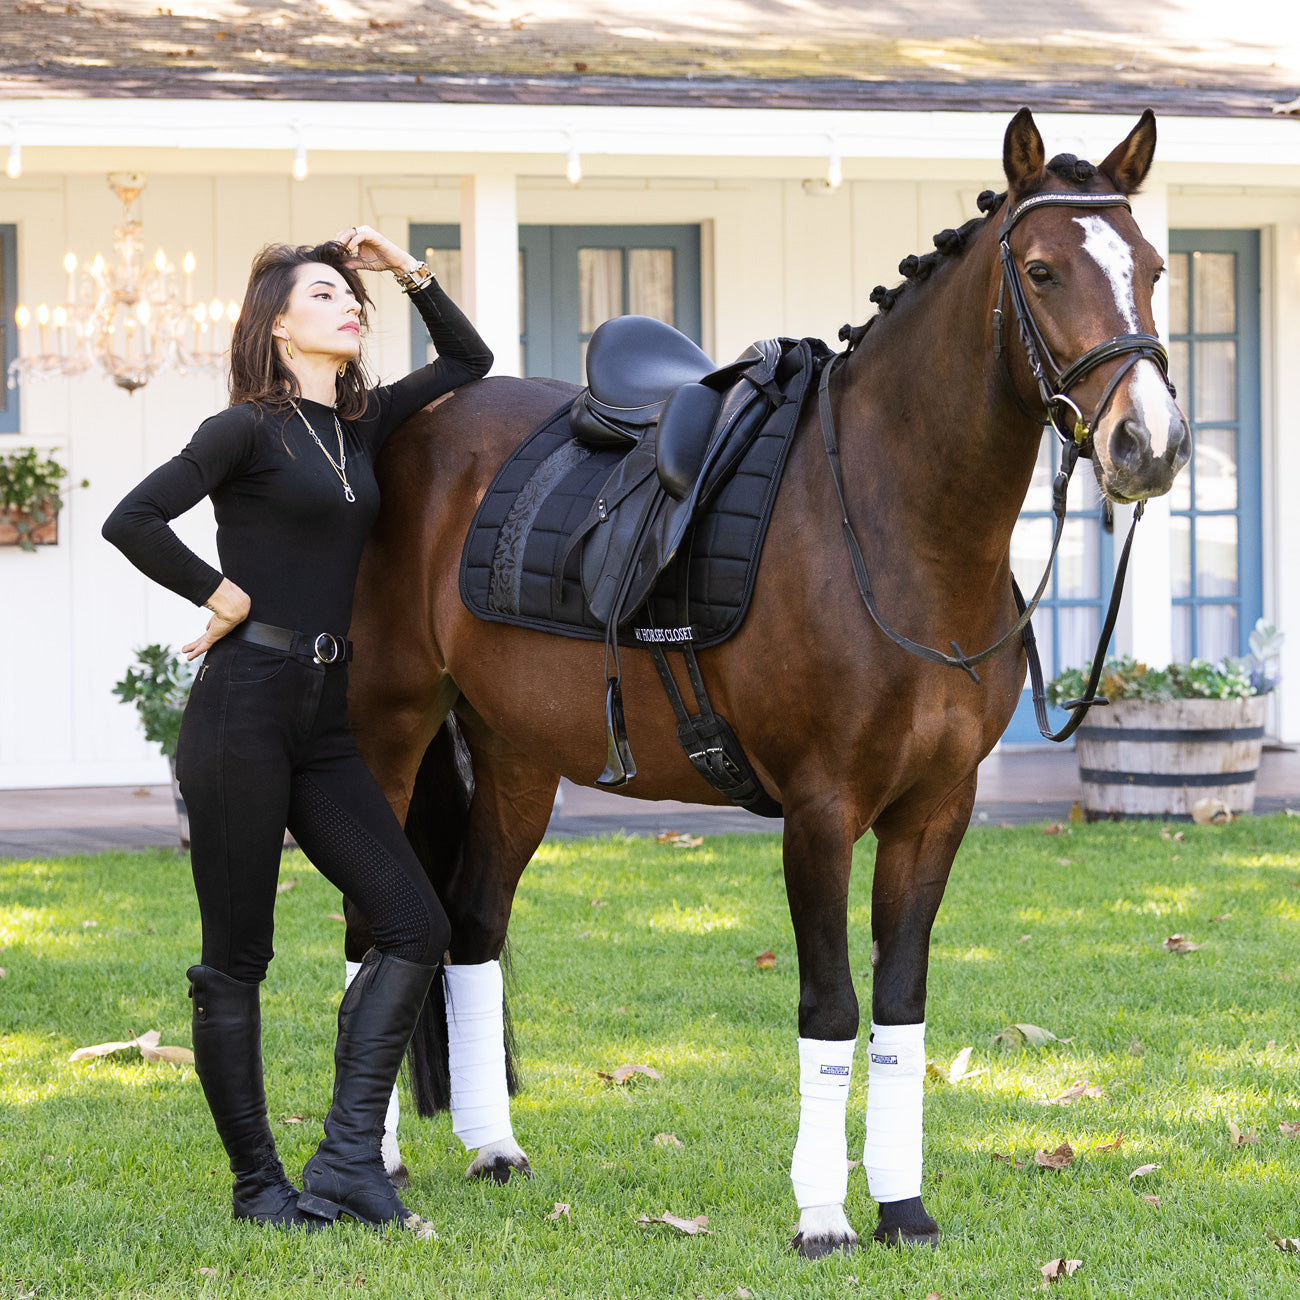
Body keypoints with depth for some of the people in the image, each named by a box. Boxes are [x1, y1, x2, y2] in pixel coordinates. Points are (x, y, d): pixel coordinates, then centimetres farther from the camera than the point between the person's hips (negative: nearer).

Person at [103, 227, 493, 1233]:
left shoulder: (360, 425, 14)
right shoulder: (248, 430, -6)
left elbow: (468, 360, 27)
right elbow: (132, 522, -15)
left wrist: (412, 272, 15)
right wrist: (224, 596, -9)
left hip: (326, 717, 8)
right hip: (244, 707, -7)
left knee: (415, 928, -3)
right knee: (236, 959, 1)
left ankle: (348, 1161, -2)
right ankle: (257, 1182, 9)